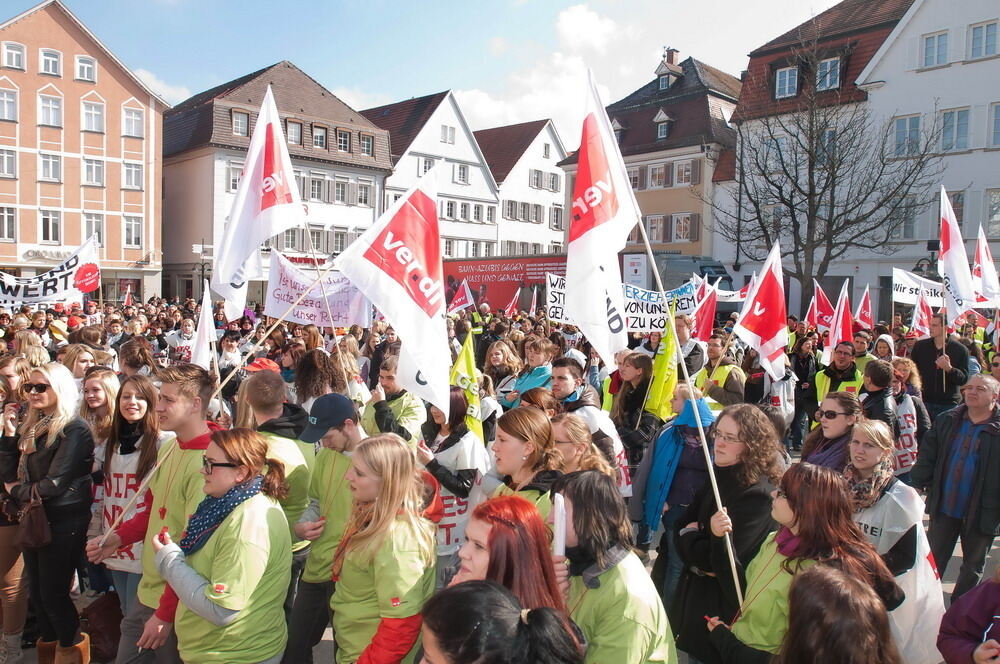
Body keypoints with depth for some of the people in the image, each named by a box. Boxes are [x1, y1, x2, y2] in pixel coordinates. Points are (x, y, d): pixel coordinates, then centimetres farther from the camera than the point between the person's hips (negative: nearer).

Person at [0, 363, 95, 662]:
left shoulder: (74, 429, -16)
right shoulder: (29, 427, 9)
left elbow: (55, 483, -20)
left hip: (63, 521, -7)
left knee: (53, 593, 2)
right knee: (36, 592, 16)